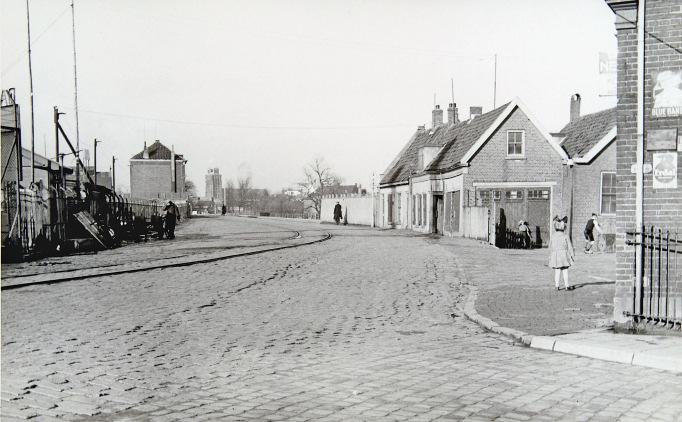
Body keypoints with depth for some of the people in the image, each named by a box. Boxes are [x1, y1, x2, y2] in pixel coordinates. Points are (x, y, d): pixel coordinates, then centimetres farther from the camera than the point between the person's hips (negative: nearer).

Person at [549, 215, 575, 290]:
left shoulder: (553, 236, 0)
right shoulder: (565, 237, -6)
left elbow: (550, 247, 6)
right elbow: (569, 247, -2)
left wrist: (550, 256, 15)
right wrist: (572, 255, 6)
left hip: (555, 254, 2)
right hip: (564, 254, -2)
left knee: (557, 271, 7)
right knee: (565, 270, 6)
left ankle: (556, 285, 5)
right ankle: (566, 285, 8)